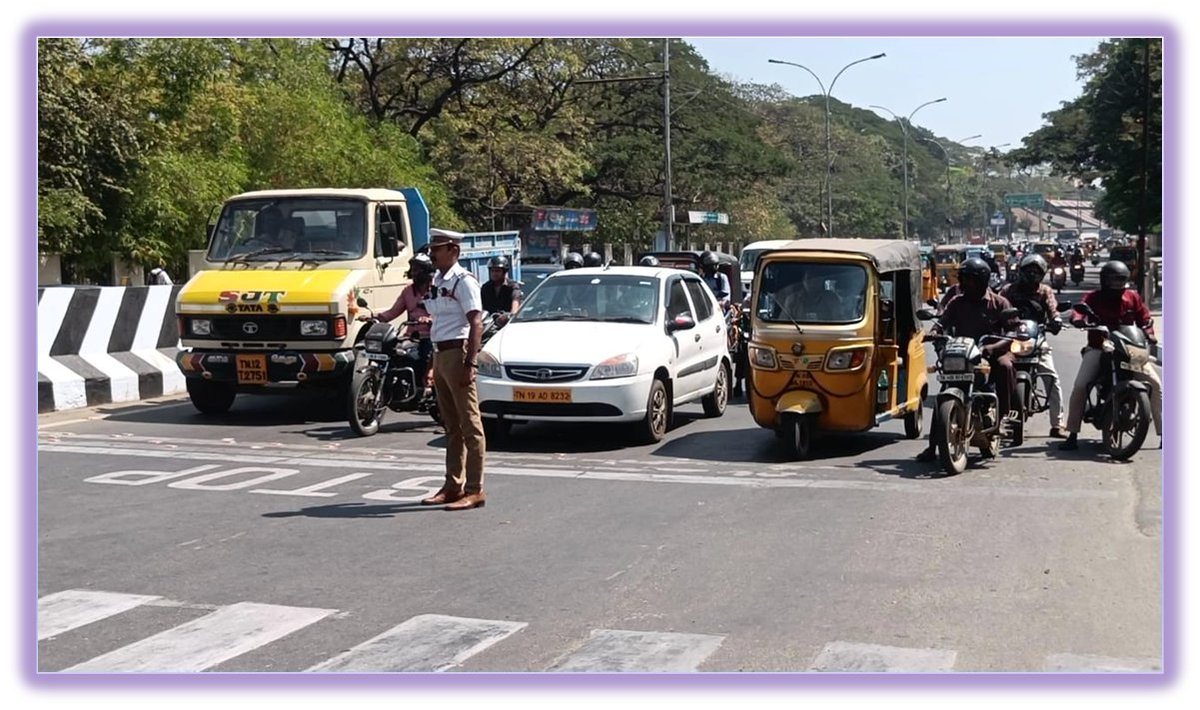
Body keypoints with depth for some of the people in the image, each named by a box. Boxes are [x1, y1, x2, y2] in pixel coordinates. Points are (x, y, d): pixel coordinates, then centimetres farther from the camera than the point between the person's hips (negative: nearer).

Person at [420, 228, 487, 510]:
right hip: (439, 354, 9)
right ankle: (453, 486, 22)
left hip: (457, 352, -9)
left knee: (469, 424, -5)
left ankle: (474, 490, -2)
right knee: (451, 425, 14)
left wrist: (470, 363, -23)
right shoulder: (437, 281, 16)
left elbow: (475, 324, -16)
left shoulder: (464, 281, -10)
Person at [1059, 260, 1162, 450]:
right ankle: (1072, 435, -12)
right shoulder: (1093, 298, 1)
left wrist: (1149, 334, -11)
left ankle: (1163, 433, -2)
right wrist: (1078, 320, -39)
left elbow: (1144, 318, 9)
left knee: (1155, 384, -10)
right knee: (1080, 386, -19)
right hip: (1099, 346, -2)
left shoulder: (1132, 297, 8)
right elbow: (1078, 311, -15)